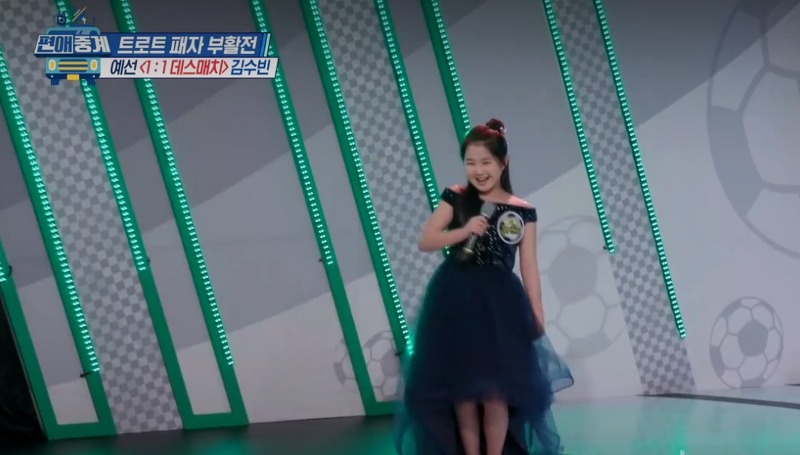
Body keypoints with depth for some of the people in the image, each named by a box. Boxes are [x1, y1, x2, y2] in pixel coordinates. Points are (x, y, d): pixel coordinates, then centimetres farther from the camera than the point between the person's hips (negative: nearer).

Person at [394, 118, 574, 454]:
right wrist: (463, 231, -18)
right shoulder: (455, 198, 0)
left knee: (496, 390, 1)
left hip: (499, 303, 0)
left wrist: (538, 318, 1)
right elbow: (424, 242, -3)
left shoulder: (522, 211, 1)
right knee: (461, 388, 5)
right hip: (455, 301, 0)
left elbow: (529, 268, 3)